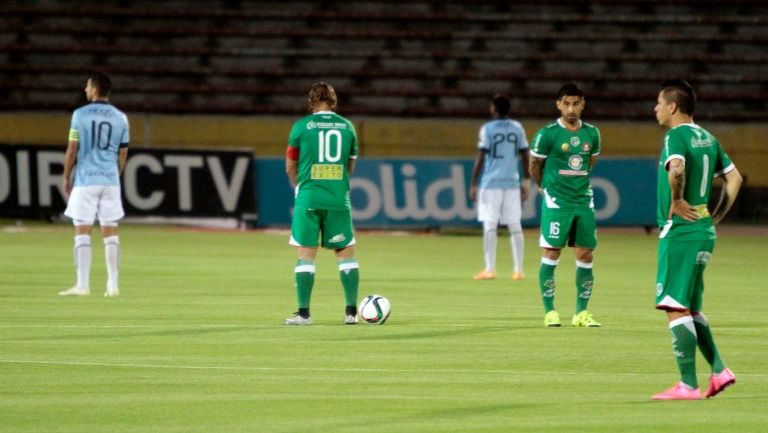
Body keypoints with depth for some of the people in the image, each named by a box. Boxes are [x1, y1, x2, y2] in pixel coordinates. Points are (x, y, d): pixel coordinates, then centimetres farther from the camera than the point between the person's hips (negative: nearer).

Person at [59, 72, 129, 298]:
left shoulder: (80, 114, -5)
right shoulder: (120, 118, 5)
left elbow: (72, 149, -5)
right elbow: (122, 154, 9)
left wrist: (66, 177, 4)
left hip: (85, 180, -3)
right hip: (110, 180, 3)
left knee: (82, 231, -1)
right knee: (110, 231, 7)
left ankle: (82, 285, -7)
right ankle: (112, 285, 5)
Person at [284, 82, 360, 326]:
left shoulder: (301, 126, 0)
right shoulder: (347, 127, 7)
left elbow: (290, 167, 9)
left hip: (309, 198, -2)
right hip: (339, 199, 2)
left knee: (306, 254, 1)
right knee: (346, 253, 8)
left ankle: (303, 313, -1)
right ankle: (351, 311, 5)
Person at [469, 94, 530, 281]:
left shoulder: (488, 129, -6)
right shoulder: (517, 128, 6)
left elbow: (480, 159, -8)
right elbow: (525, 156, 8)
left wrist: (473, 184, -4)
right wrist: (526, 182, 16)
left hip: (490, 183, -4)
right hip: (512, 183, 4)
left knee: (489, 226, -3)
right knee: (515, 226, 5)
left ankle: (490, 269, -8)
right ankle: (518, 270, 3)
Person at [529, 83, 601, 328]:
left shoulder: (592, 134, 7)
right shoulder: (548, 134, -8)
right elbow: (534, 166, 4)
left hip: (583, 201, 5)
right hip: (556, 203, -5)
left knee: (585, 255, 3)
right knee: (552, 254, -6)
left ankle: (582, 312, 9)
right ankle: (550, 312, -1)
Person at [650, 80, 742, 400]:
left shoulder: (675, 136, -12)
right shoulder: (707, 138, 14)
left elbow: (676, 169, -32)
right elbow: (734, 178, 19)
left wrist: (676, 201, -18)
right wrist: (715, 217, 17)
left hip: (680, 232, -9)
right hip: (704, 232, 9)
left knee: (676, 308, -5)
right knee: (690, 308, 18)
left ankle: (688, 385, -6)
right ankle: (719, 370, 13)